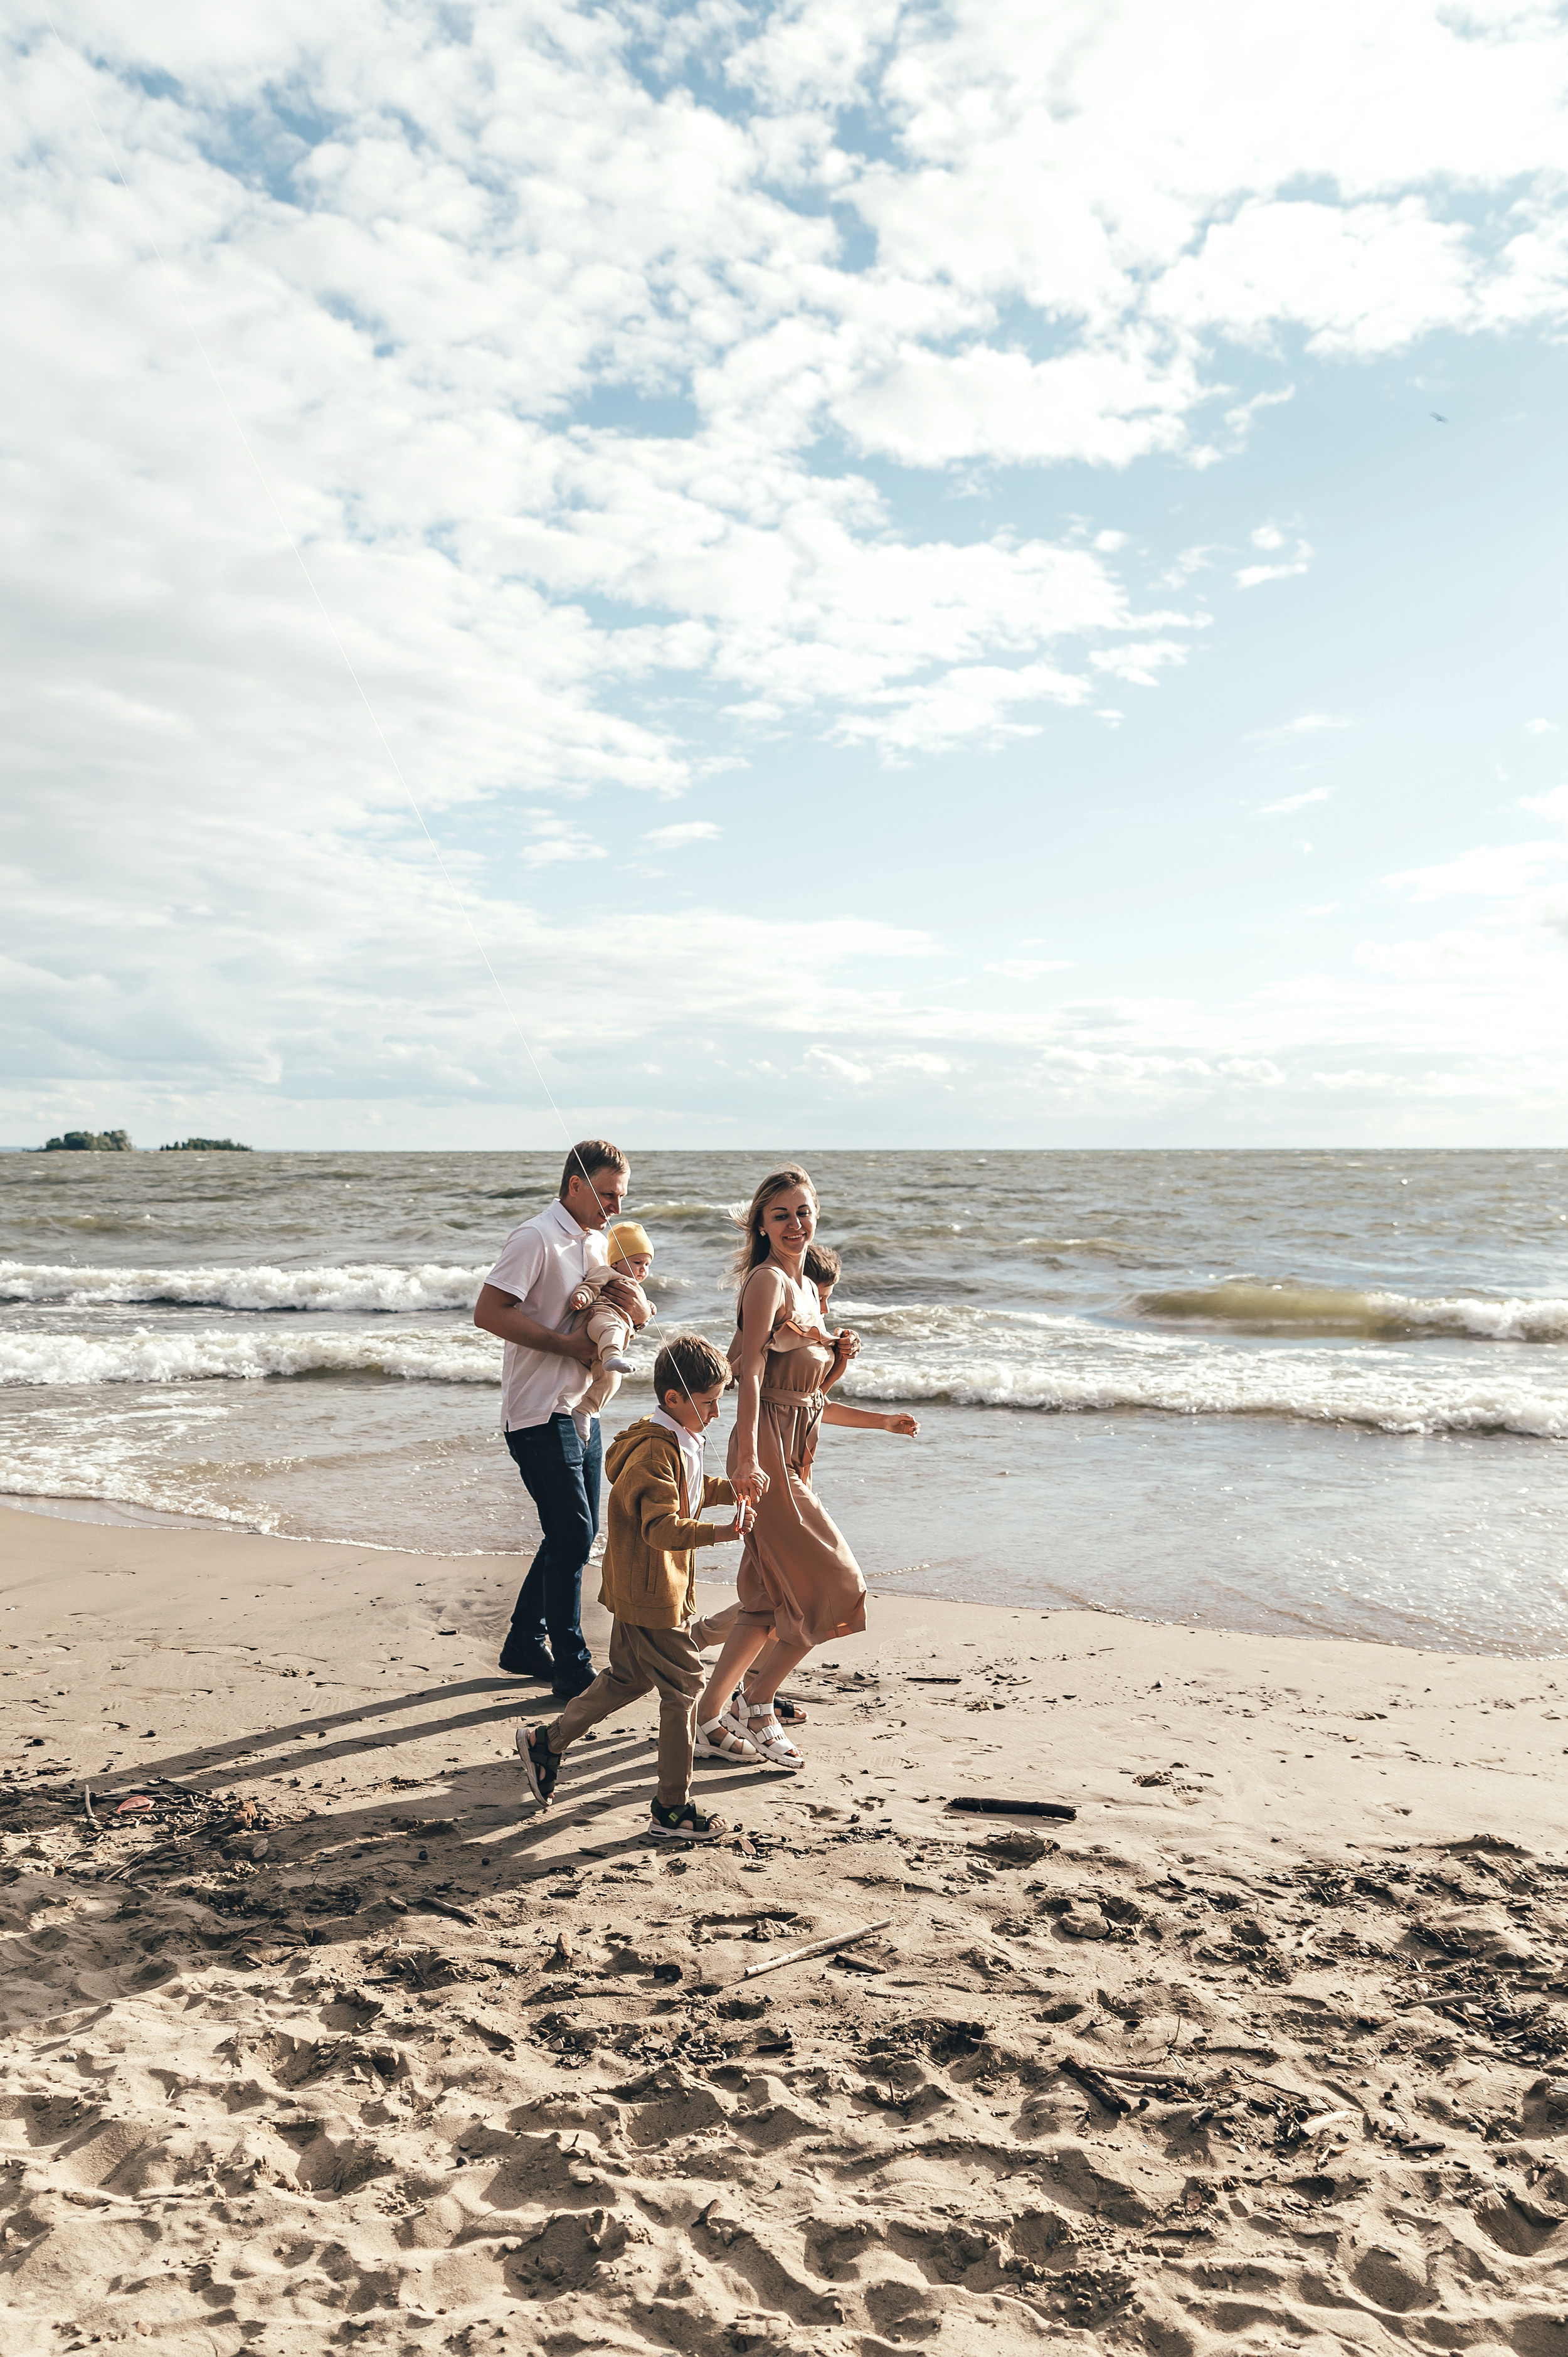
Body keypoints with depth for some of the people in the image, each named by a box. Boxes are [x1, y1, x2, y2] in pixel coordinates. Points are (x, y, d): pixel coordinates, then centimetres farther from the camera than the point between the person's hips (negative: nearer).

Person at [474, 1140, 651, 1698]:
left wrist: (632, 1304, -7)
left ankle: (524, 1647, 27)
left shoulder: (597, 1243, 14)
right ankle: (572, 1670, 2)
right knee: (571, 1534, -7)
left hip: (581, 1411, 9)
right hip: (539, 1414, -9)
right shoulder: (537, 1238, -13)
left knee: (575, 1534, 14)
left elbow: (640, 1318, 17)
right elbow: (487, 1312, -22)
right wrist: (566, 1344, -21)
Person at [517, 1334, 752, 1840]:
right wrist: (717, 1531, -42)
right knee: (683, 1689, -2)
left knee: (627, 1678, 22)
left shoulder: (676, 1442, 10)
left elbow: (691, 1491, 27)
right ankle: (673, 1808, 9)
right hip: (652, 1594, -11)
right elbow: (662, 1528, -31)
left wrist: (732, 1489, 14)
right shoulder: (657, 1451, -24)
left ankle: (546, 1742, 33)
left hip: (638, 1590, 11)